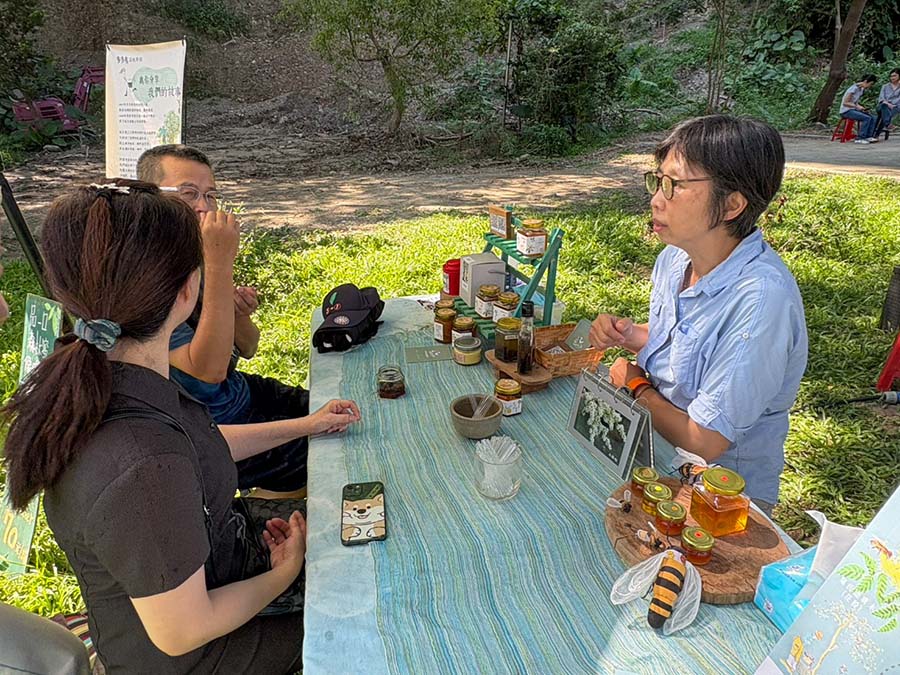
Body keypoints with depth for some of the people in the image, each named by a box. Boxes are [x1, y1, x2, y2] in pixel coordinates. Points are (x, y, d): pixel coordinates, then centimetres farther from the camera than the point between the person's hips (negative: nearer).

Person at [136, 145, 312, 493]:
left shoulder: (194, 257, 2)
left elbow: (246, 349, 7)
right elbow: (209, 370, -34)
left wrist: (240, 315, -16)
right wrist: (220, 264, -35)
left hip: (239, 394, 8)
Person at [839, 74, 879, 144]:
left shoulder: (862, 89, 12)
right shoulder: (854, 88, -15)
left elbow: (855, 103, 17)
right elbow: (845, 103, -18)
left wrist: (862, 108, 0)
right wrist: (857, 106, -23)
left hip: (853, 110, 9)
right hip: (846, 111, -9)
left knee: (872, 117, -8)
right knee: (866, 118, -25)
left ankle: (869, 136, -8)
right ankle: (859, 138, -20)